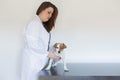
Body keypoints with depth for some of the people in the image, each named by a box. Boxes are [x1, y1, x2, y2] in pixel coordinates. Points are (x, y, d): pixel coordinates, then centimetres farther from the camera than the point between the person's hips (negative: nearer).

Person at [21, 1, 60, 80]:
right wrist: (48, 54, -16)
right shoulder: (34, 23, -13)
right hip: (33, 60, -9)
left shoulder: (42, 25, 15)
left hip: (39, 59, 9)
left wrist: (50, 52, 0)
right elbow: (33, 44, -20)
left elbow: (42, 43, 11)